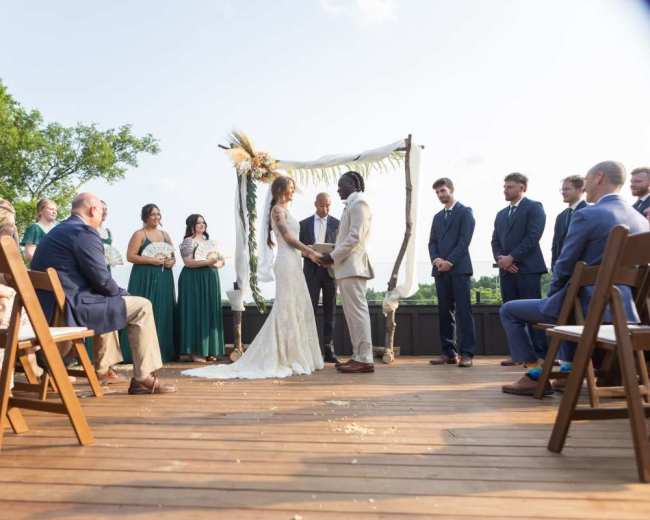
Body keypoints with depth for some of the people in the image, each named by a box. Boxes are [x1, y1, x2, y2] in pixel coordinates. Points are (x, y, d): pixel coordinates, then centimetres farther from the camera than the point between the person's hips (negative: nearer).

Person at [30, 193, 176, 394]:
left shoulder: (56, 231, 18)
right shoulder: (85, 232, -12)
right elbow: (102, 279, -16)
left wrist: (119, 293, 18)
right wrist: (123, 293, 4)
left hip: (52, 306, 10)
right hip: (70, 308, -10)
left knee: (109, 301, 33)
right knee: (142, 306, -5)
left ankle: (104, 366, 37)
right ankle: (143, 379, -5)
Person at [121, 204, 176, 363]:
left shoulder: (165, 234, 17)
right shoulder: (139, 234, 0)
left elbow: (173, 256, 20)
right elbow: (130, 256, -9)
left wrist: (171, 262, -3)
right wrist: (151, 260, -17)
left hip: (164, 278, 6)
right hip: (145, 278, -5)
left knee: (163, 313, 5)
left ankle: (164, 351, 12)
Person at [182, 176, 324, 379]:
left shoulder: (285, 211, 22)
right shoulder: (278, 209, -5)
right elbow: (287, 236, -14)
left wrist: (309, 254, 12)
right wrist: (311, 251, -13)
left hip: (293, 263, 9)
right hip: (287, 263, -9)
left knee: (296, 309, 9)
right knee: (287, 310, -7)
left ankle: (292, 357, 14)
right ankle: (284, 359, -2)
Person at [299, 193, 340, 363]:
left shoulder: (337, 224, 7)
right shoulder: (304, 224, 9)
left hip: (330, 270, 1)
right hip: (311, 271, 0)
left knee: (329, 311, 5)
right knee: (310, 310, -4)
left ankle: (328, 350, 10)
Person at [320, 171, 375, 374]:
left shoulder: (358, 202, -7)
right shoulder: (351, 205, 21)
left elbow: (355, 236, -17)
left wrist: (333, 257, -14)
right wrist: (332, 254, 10)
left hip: (352, 266, -10)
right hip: (346, 266, 10)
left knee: (358, 311, -8)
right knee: (352, 313, 10)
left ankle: (365, 360, -5)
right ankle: (358, 356, 15)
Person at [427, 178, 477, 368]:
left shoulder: (465, 212, 3)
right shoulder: (437, 216, 22)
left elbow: (464, 240, -8)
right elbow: (432, 242, 13)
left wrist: (450, 261, -15)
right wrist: (435, 259, -6)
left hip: (459, 268, -5)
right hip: (440, 270, 6)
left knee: (463, 311, -7)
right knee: (444, 312, 4)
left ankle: (467, 353, -4)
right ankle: (449, 352, 9)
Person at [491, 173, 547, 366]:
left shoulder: (534, 207, 2)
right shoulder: (501, 214, 22)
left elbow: (533, 236, -11)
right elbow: (495, 241, 15)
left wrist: (511, 257, -14)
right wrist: (500, 259, -5)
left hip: (527, 268, -6)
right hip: (506, 270, 6)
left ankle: (540, 354, -2)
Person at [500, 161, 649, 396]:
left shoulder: (586, 215, -15)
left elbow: (564, 267, -11)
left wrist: (551, 296, 9)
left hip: (587, 307, -8)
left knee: (508, 310, 6)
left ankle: (536, 375, 6)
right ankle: (571, 369, 33)